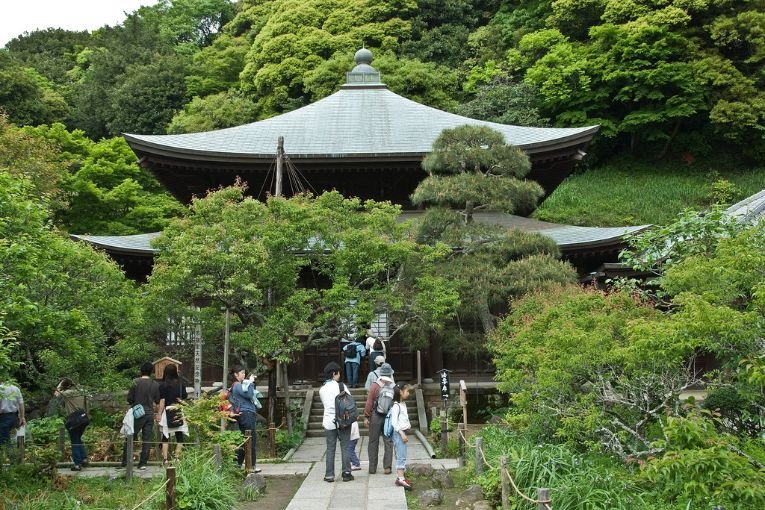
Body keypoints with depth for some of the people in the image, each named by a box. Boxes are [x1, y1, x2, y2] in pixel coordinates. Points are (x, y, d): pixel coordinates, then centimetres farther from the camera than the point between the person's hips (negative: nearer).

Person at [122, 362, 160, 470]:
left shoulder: (136, 382, -8)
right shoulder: (155, 385, -1)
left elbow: (129, 398, -4)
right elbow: (157, 401, 5)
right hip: (150, 414, 2)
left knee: (130, 438, 7)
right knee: (147, 439, 5)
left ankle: (125, 461, 10)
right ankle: (143, 463, 5)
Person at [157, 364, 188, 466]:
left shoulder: (163, 385, -5)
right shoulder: (181, 384, 1)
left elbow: (162, 401, -8)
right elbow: (185, 398, 5)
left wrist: (159, 414, -4)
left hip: (167, 412, -1)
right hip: (179, 412, 1)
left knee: (165, 437, 5)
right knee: (179, 437, 7)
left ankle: (165, 459, 1)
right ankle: (177, 458, 2)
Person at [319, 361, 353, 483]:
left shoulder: (322, 389, 5)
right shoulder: (341, 386, -8)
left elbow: (324, 404, 12)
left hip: (329, 421, 3)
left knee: (330, 449, 7)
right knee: (345, 448, 5)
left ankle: (329, 475, 7)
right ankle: (346, 473, 7)